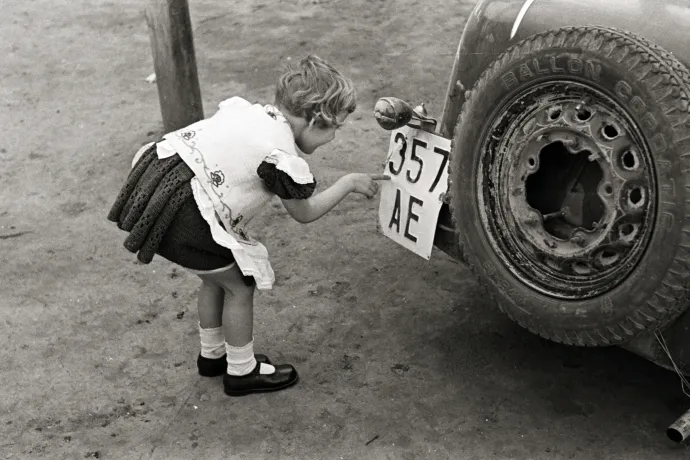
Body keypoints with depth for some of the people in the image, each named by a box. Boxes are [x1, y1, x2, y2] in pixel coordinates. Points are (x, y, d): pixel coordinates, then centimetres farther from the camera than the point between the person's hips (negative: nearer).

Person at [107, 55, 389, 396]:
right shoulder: (283, 156, -12)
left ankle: (212, 355, 46)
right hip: (182, 221, -9)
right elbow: (304, 213, 5)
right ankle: (242, 371, 29)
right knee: (240, 285, 12)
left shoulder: (245, 109, 9)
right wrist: (350, 183, 14)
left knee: (215, 278, 27)